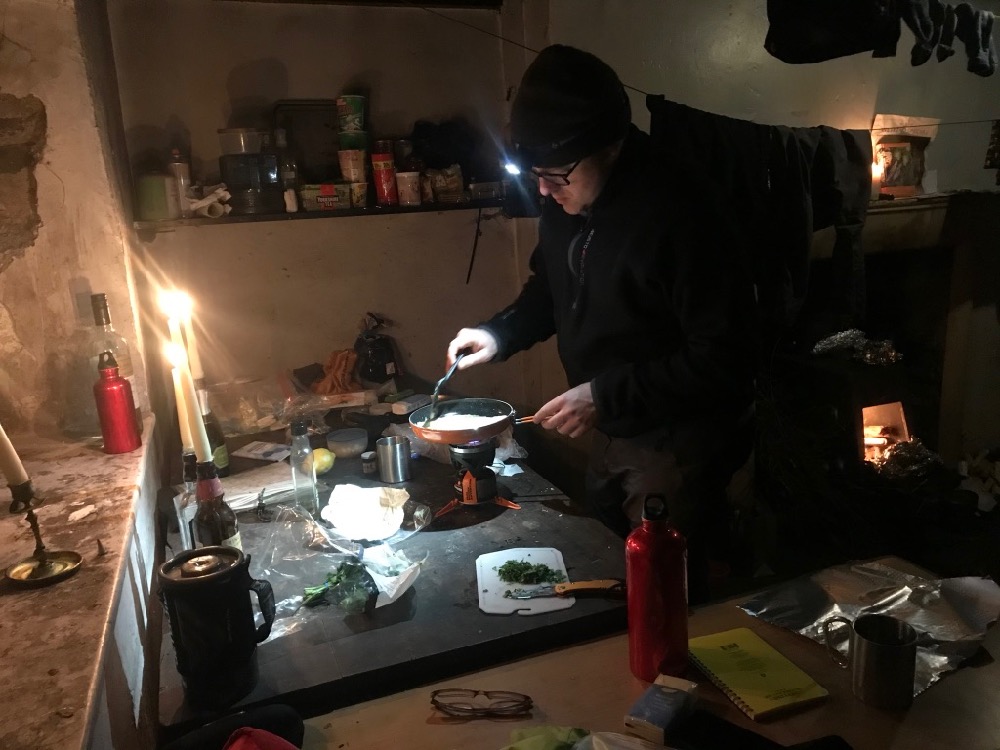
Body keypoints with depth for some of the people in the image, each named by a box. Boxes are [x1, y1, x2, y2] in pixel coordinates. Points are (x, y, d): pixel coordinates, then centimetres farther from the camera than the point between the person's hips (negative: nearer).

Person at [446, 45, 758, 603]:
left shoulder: (678, 210, -27)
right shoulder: (565, 200, -3)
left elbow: (723, 356, -26)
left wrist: (605, 395, -27)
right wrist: (501, 334, -3)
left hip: (677, 440, -7)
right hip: (611, 430, 8)